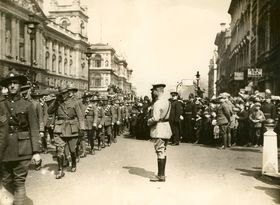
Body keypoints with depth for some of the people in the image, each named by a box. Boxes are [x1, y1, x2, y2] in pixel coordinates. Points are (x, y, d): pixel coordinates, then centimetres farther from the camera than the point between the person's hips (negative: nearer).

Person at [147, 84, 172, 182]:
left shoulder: (157, 103, -18)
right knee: (163, 151, 15)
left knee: (160, 152, -4)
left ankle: (161, 176, 2)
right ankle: (162, 173, 24)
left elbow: (155, 118, -24)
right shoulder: (167, 101, 10)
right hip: (166, 126, 9)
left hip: (158, 129, -9)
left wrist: (149, 121, -6)